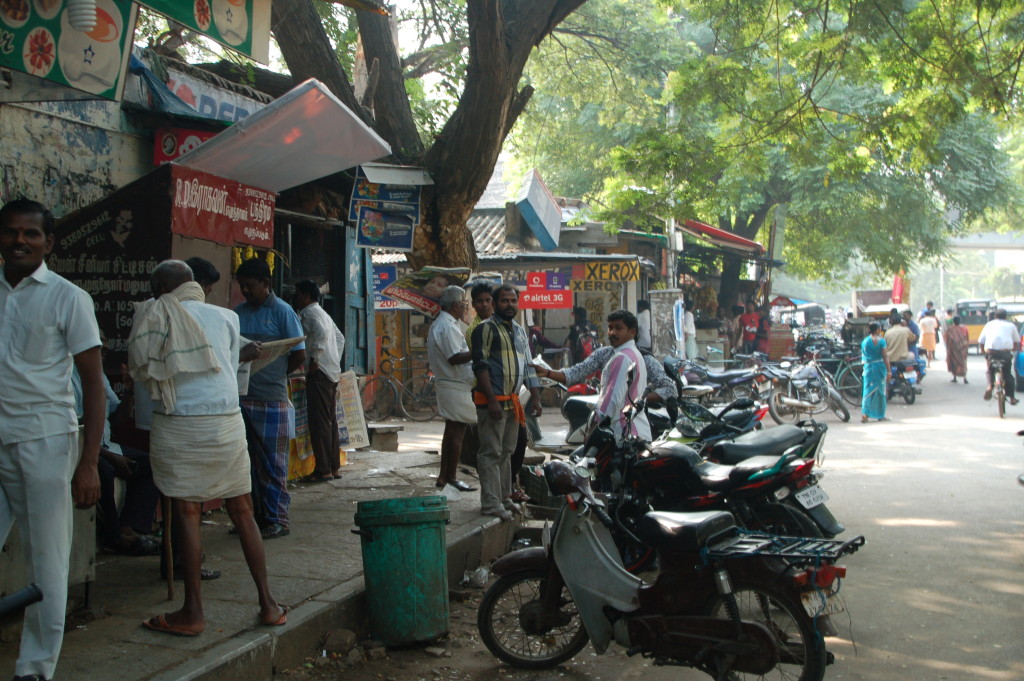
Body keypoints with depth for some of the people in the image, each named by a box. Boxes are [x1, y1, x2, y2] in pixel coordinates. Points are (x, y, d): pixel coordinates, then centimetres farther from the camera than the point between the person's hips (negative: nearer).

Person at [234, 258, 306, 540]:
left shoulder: (282, 312, -3)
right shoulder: (237, 313, 11)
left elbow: (299, 355, -4)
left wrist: (272, 376, -1)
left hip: (272, 400, -5)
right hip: (241, 398, 5)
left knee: (272, 463, 1)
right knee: (247, 460, 11)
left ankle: (277, 519, 8)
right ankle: (255, 514, 21)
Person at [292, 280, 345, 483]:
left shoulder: (309, 312, -7)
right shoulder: (323, 313, 22)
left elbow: (321, 333, -25)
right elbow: (340, 338, 27)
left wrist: (314, 360, -20)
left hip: (319, 373, -10)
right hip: (333, 371, 10)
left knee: (319, 422, -9)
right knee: (330, 421, 11)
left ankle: (323, 470, -9)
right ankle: (334, 467, 14)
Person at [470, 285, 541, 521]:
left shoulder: (520, 331, 18)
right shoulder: (486, 329, -7)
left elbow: (527, 366, 22)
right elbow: (480, 366, -13)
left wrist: (535, 397, 14)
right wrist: (491, 400, -20)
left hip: (513, 401, 8)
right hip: (493, 401, -8)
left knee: (506, 452, 14)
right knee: (491, 453, -7)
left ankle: (503, 497, 22)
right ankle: (491, 503, -6)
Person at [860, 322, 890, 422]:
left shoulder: (864, 341, 4)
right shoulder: (881, 341, -8)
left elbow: (863, 357, 9)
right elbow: (885, 357, -9)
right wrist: (889, 371, -7)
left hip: (868, 368, 3)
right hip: (880, 367, -3)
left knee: (868, 390, 4)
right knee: (880, 391, 9)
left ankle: (864, 414, -9)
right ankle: (880, 415, 17)